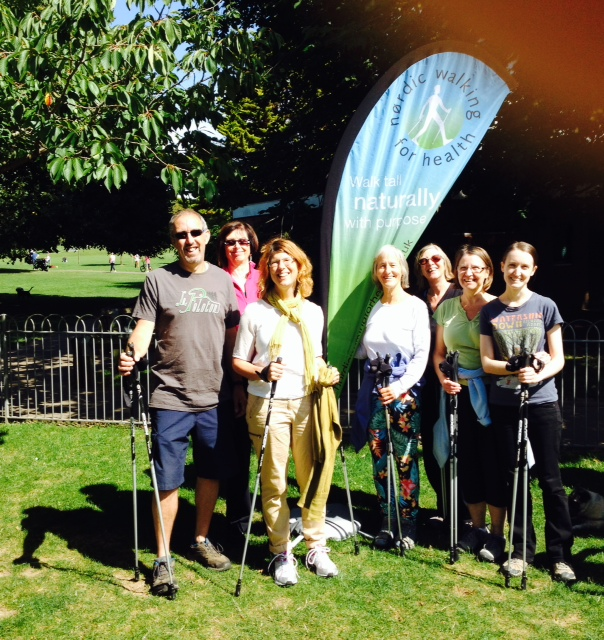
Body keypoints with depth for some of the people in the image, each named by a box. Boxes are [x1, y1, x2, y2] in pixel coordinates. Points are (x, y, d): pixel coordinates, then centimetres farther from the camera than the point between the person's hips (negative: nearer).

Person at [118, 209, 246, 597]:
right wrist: (133, 356, -27)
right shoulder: (159, 280, -1)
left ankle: (202, 541, 33)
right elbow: (144, 329, -6)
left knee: (212, 473, 14)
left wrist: (239, 385, 11)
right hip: (171, 399, -3)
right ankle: (162, 559, 14)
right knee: (168, 481, 0)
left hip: (216, 399, 4)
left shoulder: (222, 280, 8)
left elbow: (232, 336, 12)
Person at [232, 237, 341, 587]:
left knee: (313, 477, 6)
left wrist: (326, 374, -2)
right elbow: (238, 361, 1)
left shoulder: (313, 312, 9)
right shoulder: (255, 312, -1)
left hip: (307, 403, 3)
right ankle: (282, 553, 17)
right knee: (274, 482, 3)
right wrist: (260, 372, -18)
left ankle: (317, 547, 22)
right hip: (268, 405, -3)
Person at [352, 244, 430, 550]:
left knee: (405, 460, -3)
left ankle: (409, 523, 10)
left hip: (404, 392, -4)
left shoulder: (416, 306, -3)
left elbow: (422, 355, -8)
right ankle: (386, 523, 17)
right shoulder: (374, 309, 11)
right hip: (375, 393, 4)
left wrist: (399, 387, -19)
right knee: (379, 459, 7)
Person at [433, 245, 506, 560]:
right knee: (466, 461, 11)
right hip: (457, 393, 4)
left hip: (489, 394, -4)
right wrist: (443, 378, -4)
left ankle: (496, 534, 17)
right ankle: (477, 527, 27)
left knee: (492, 462, 2)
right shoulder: (447, 307, 7)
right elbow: (439, 352, 12)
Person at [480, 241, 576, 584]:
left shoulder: (546, 306, 0)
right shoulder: (490, 311, 5)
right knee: (513, 478, 8)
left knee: (550, 479, 1)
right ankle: (522, 550, 20)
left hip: (542, 403, -2)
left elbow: (558, 359, -1)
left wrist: (539, 374, -21)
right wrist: (513, 368, -18)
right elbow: (487, 362, 1)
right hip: (504, 404, 2)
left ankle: (561, 554, 11)